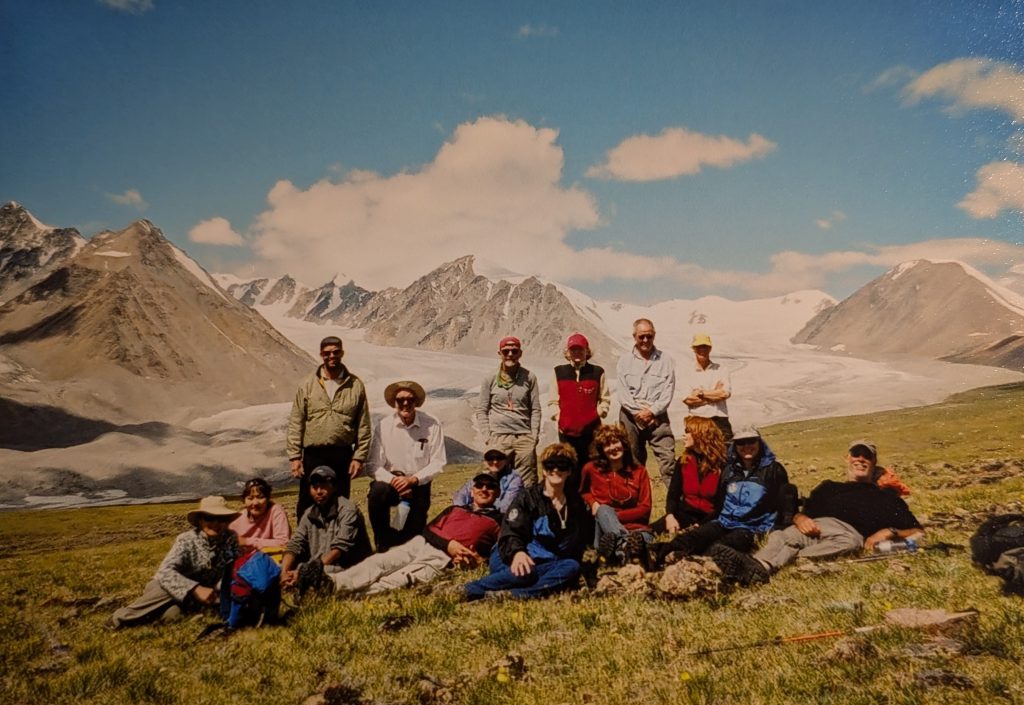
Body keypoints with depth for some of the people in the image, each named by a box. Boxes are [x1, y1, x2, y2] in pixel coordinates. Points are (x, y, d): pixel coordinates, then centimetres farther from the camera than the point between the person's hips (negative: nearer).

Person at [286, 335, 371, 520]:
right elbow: (295, 423, 1)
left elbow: (364, 426, 1)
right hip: (313, 456, 0)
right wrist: (295, 456, -5)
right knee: (307, 505, 8)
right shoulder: (307, 385, 1)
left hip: (343, 456, 0)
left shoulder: (356, 385, 1)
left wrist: (359, 457, -4)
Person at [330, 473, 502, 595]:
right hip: (422, 542, 4)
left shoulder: (498, 521, 19)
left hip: (444, 556, -4)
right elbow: (428, 529, 14)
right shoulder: (454, 509, 29)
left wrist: (476, 559, -14)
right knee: (378, 562, -22)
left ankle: (355, 595, -48)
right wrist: (448, 544, -7)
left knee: (403, 577, -29)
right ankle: (331, 583, -36)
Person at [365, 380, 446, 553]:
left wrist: (413, 479, -19)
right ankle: (383, 545, -12)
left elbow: (438, 462, -8)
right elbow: (373, 466, -10)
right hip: (391, 479, -1)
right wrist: (394, 480, -26)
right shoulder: (384, 425, -10)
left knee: (413, 534, 2)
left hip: (419, 483, 1)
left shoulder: (432, 425, -11)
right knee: (377, 493, -34)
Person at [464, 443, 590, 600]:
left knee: (572, 568, -29)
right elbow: (510, 532, -10)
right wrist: (517, 552, -32)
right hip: (518, 560, -4)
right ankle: (474, 589, -22)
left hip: (549, 565, 4)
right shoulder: (529, 497, 1)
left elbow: (580, 541, 22)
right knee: (525, 572, -38)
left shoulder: (575, 504, 14)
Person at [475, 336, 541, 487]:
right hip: (498, 437, 0)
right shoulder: (490, 379, 5)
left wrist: (534, 436, -1)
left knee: (528, 485, 1)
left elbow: (535, 409, 7)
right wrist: (487, 437, -1)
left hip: (525, 437, 0)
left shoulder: (529, 378, 5)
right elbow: (481, 411, 7)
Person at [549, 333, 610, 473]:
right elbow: (553, 401, 8)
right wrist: (558, 417, -1)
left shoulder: (597, 372, 5)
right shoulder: (559, 372, 7)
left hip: (591, 430, 0)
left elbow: (605, 399, 10)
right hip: (566, 431, 1)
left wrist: (598, 414, -2)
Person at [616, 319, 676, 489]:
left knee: (668, 459, -10)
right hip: (630, 417, 1)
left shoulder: (665, 360, 5)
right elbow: (622, 393, 0)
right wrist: (639, 412, -10)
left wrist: (651, 411, -12)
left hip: (657, 417, -1)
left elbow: (668, 392, -1)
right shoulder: (625, 360, 7)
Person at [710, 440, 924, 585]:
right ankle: (758, 566, -65)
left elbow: (917, 531, 22)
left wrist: (889, 532, 0)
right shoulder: (828, 487, 36)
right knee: (783, 536, -32)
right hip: (816, 528, 3)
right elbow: (802, 512, 23)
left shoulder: (886, 496, 31)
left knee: (849, 539, -41)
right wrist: (800, 519, -4)